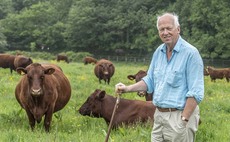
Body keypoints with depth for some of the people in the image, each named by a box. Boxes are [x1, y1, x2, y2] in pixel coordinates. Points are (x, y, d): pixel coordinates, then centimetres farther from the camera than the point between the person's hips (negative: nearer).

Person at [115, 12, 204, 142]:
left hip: (180, 116, -7)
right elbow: (150, 81, 19)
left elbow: (195, 93, -17)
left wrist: (183, 120, -20)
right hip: (159, 115, 7)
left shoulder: (190, 53, -14)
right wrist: (128, 88, 5)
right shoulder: (159, 52, 9)